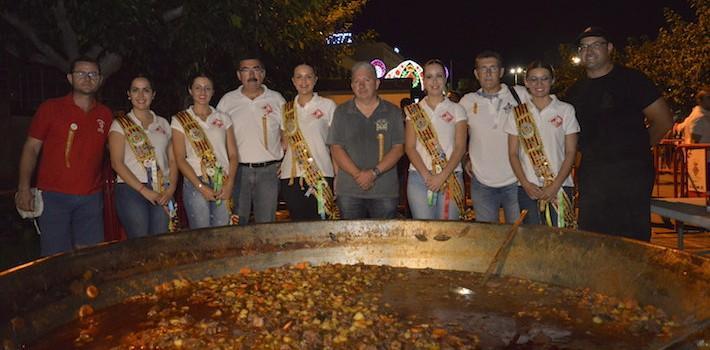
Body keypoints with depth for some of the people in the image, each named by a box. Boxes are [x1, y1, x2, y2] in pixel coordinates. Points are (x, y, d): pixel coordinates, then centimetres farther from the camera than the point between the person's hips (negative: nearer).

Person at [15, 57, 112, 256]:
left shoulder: (105, 115, 10)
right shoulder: (50, 108, 1)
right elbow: (31, 148, 1)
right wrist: (24, 189, -6)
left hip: (91, 197, 3)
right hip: (54, 196, -2)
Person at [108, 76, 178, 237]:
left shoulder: (163, 123, 16)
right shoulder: (120, 124, 6)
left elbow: (173, 160, 13)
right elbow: (117, 163, -4)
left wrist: (171, 188, -5)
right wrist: (144, 190, -13)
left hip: (162, 193, 3)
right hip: (132, 189, -3)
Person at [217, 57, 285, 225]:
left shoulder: (277, 99, 8)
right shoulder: (227, 100, 7)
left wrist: (284, 162, 0)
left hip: (269, 170, 0)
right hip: (238, 169, 0)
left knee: (266, 222, 5)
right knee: (236, 223, 3)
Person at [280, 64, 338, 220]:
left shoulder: (327, 105, 5)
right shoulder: (287, 109, 13)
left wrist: (338, 175, -2)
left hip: (321, 175, -3)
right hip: (291, 176, 3)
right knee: (297, 221, 5)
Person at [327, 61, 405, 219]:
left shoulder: (393, 112, 7)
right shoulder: (341, 112, 9)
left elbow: (398, 149, 0)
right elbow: (336, 149, 1)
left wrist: (374, 173, -14)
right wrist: (358, 174, -12)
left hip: (385, 190, 0)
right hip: (349, 191, 1)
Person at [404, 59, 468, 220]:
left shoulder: (456, 109, 8)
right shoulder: (414, 111, 10)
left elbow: (460, 147, 0)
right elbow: (410, 147, 3)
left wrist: (443, 176, -13)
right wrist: (426, 174, -12)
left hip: (450, 178, 0)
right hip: (419, 177, 0)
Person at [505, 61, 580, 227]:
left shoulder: (566, 110, 4)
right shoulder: (518, 113, 7)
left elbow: (571, 152, 1)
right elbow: (513, 153, 6)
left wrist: (555, 185, -9)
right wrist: (526, 183, -8)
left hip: (560, 188, -1)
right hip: (528, 188, 1)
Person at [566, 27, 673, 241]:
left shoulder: (630, 79, -1)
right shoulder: (575, 91, 14)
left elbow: (663, 121, -1)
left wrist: (636, 147, 6)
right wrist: (593, 152, 10)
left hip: (631, 172, -5)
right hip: (591, 173, 5)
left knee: (633, 236, -3)